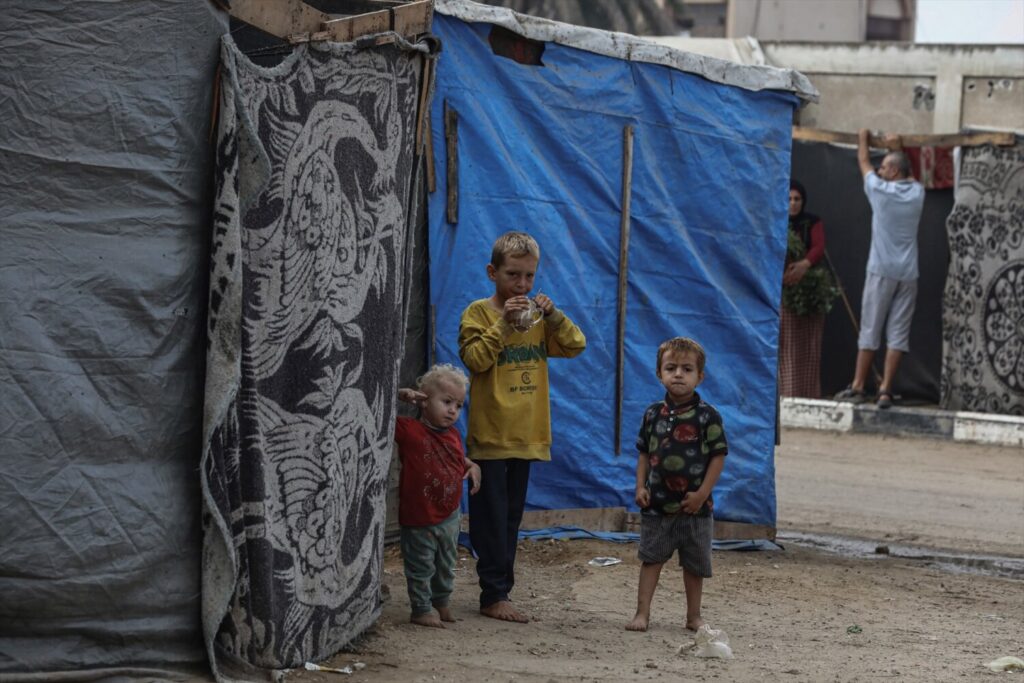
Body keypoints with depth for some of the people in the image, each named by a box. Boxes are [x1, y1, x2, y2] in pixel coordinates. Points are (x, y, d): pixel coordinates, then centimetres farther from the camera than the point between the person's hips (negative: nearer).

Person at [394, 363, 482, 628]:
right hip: (418, 519, -7)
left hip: (449, 516, 7)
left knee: (446, 564, 21)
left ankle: (442, 601, 39)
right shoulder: (409, 430, -17)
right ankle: (421, 609, 18)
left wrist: (472, 467, 3)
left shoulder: (453, 436, 4)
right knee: (421, 566, 5)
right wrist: (400, 396, -29)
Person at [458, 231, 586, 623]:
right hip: (490, 435, -5)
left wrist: (553, 316, -10)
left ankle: (500, 590, 18)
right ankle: (493, 596, -1)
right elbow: (475, 358, -15)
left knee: (511, 517, 11)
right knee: (492, 519, -3)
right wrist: (504, 324, -22)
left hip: (526, 435, 5)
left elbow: (575, 346, 4)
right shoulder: (479, 312, -5)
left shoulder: (536, 315, 10)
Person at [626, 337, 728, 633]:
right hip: (657, 503, 2)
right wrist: (641, 486, -1)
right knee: (651, 557, 3)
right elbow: (644, 453, 9)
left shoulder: (707, 416, -8)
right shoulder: (654, 413, 2)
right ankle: (642, 612, 6)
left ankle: (694, 615, 20)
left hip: (694, 505, -2)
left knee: (694, 563, 9)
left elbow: (718, 455, -7)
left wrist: (702, 493, -11)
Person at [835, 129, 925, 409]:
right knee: (898, 332, 0)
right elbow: (908, 175, 30)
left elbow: (864, 163, 13)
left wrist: (863, 138, 31)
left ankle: (858, 386, 5)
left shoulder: (880, 191, -4)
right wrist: (897, 148, 41)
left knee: (870, 329, 1)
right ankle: (885, 390, -5)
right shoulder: (917, 193, 6)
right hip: (908, 273, 3)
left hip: (882, 270, -3)